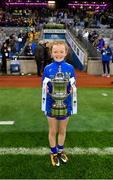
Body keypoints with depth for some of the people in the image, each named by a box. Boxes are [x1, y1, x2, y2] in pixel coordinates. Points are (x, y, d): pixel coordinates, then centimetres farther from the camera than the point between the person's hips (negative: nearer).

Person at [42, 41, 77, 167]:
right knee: (53, 131, 14)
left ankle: (61, 150, 41)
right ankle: (54, 153, 35)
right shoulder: (47, 68, -7)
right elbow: (44, 86, 0)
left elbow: (73, 86, 1)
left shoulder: (70, 68, -6)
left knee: (62, 130, 18)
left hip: (65, 104, 1)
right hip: (51, 104, -1)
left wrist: (71, 90, -20)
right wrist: (46, 89, -22)